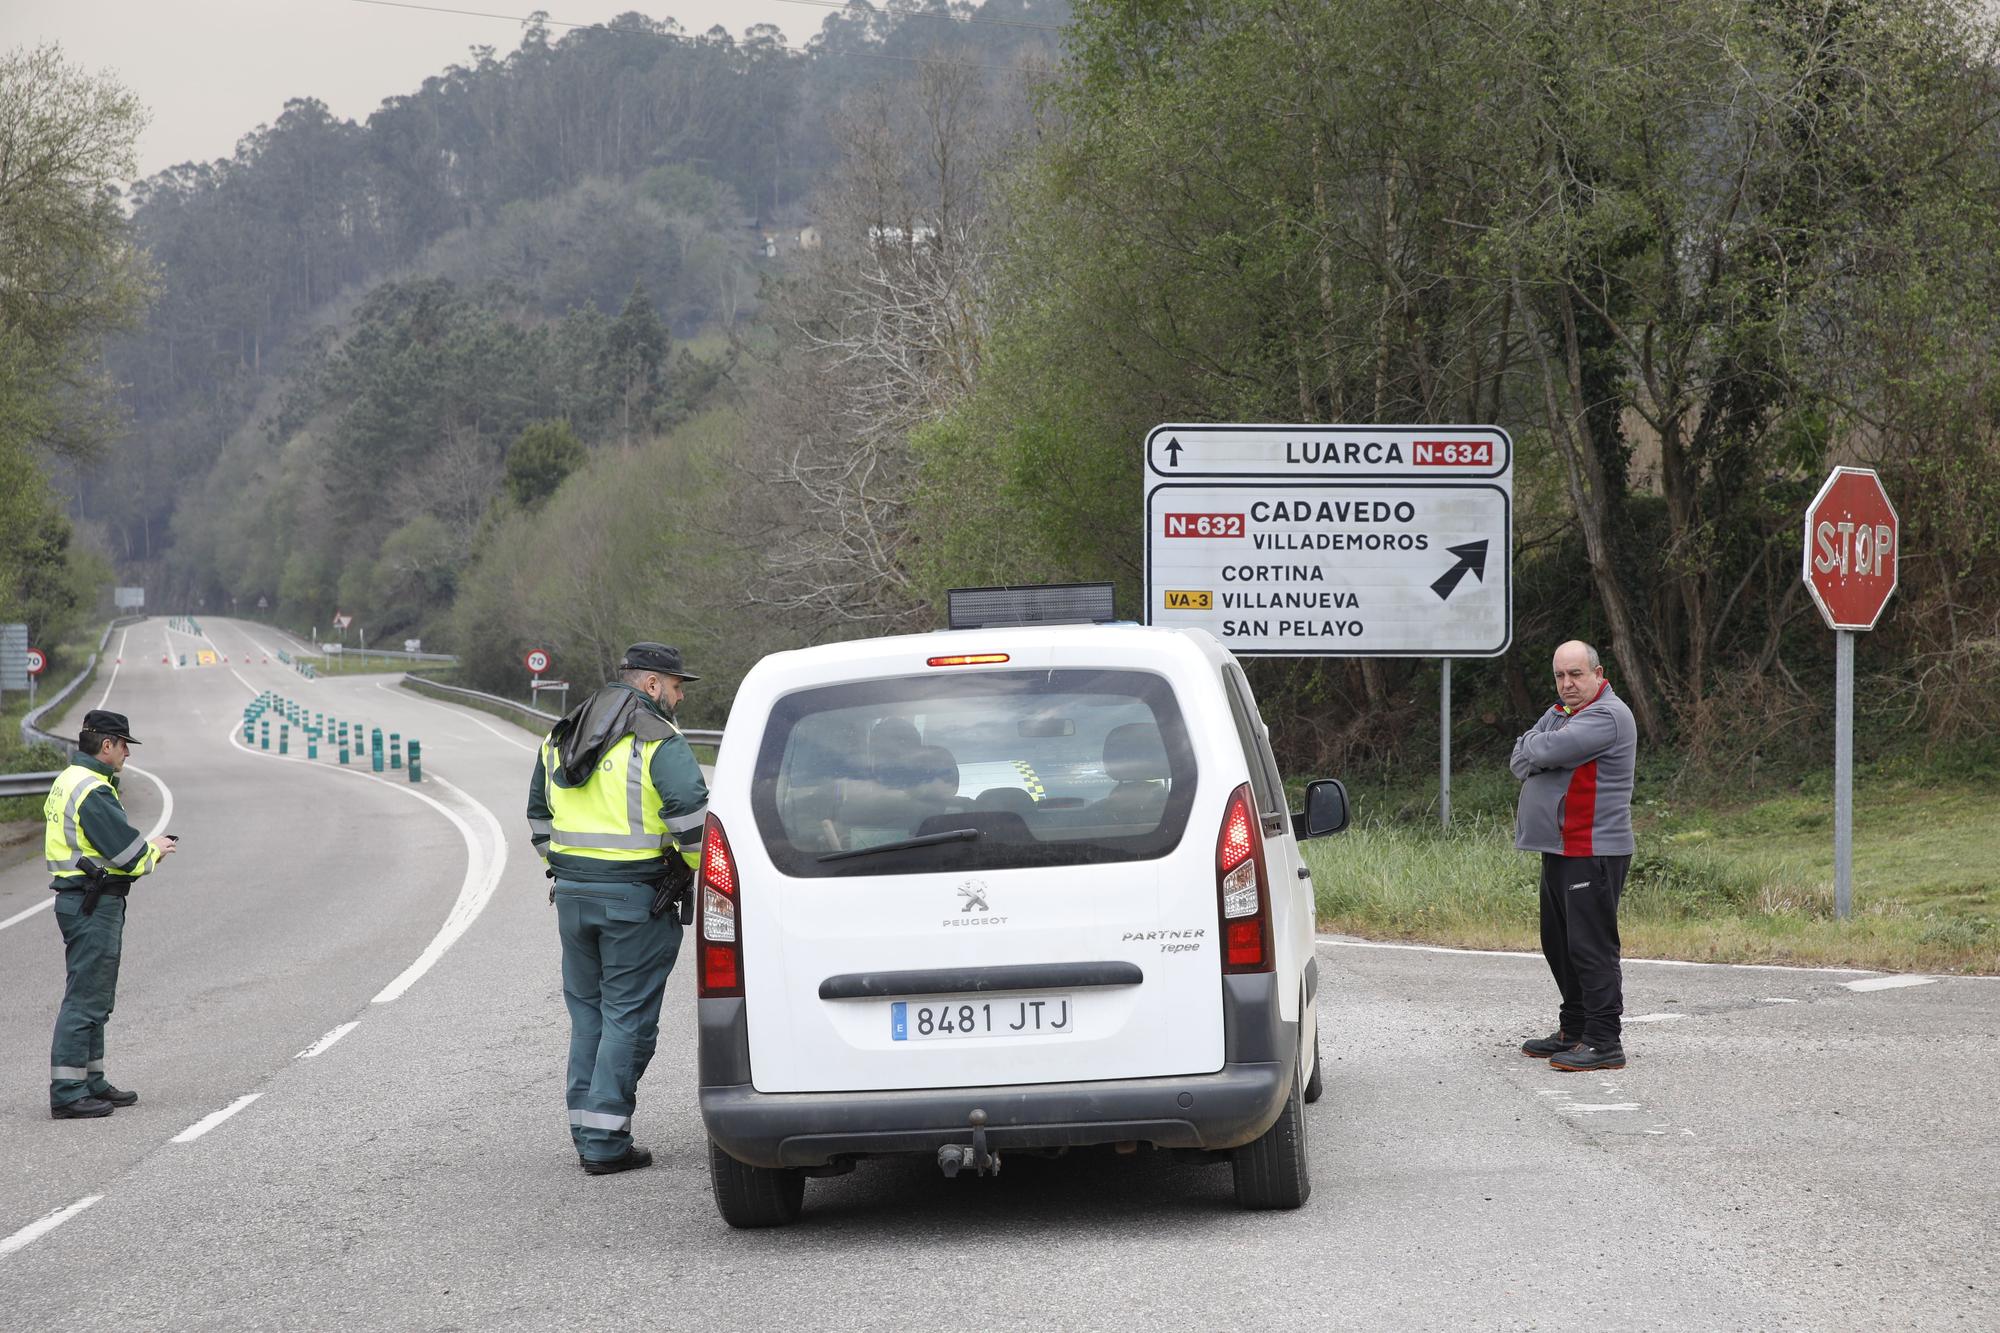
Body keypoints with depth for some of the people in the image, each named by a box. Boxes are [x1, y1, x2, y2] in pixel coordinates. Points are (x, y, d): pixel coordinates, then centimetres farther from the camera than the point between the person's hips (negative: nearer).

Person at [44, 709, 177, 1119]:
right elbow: (126, 851, -19)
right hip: (94, 904, -11)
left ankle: (91, 1082, 24)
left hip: (77, 897, 11)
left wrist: (146, 849, 8)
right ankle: (67, 1093, -9)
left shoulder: (69, 781, 15)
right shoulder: (93, 791, -19)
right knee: (85, 998, -9)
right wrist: (155, 851, 1)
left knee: (95, 998, 18)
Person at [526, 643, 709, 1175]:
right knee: (628, 1016, -2)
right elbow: (692, 816, -19)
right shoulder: (658, 742, -11)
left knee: (587, 1011, 16)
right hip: (636, 896, -7)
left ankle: (586, 1131, 17)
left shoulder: (559, 739, 15)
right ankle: (605, 1142, -4)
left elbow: (539, 815, 22)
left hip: (572, 892, 7)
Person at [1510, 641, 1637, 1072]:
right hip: (1559, 849, 10)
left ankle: (1603, 1041, -10)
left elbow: (1547, 750, -22)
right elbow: (1521, 761, 12)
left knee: (1591, 947, -11)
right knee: (1560, 943, 16)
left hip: (1592, 851, -10)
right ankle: (1574, 1030, 26)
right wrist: (1542, 755, -9)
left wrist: (1534, 750, 0)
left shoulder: (1607, 715, -13)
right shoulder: (1560, 712, 18)